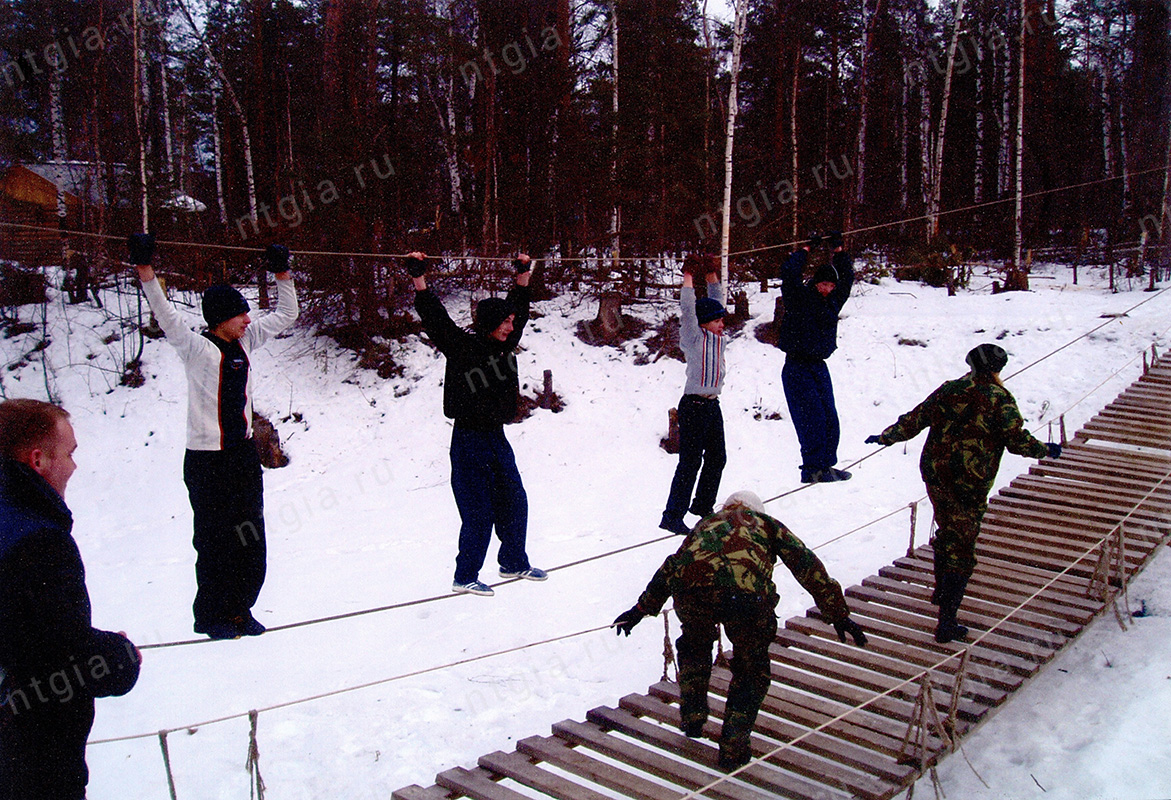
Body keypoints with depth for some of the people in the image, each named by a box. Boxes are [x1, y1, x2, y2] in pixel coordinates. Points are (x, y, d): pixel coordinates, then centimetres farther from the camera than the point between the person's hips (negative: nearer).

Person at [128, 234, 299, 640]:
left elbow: (285, 315, 17)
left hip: (244, 454, 6)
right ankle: (210, 615, 18)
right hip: (207, 461, -6)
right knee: (215, 541, 2)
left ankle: (239, 609, 23)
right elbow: (168, 318, -26)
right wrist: (146, 272, -34)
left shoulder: (245, 340, 8)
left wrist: (282, 275, 13)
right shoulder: (197, 349, -10)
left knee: (251, 538, 9)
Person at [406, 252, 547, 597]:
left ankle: (514, 562, 35)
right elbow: (435, 318, -22)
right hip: (470, 442, -8)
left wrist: (523, 275, 17)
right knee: (479, 513, -3)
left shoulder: (504, 344, 7)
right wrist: (419, 278, -29)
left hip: (497, 439, 8)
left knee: (514, 504, 16)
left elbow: (518, 307, 17)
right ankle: (465, 577, 12)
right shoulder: (462, 345, -12)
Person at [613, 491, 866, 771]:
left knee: (694, 647, 36)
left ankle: (692, 717, 42)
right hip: (747, 591, -2)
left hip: (691, 587, 2)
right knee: (752, 670, 24)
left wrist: (641, 609, 49)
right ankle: (733, 748, 25)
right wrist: (838, 615, 26)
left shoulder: (708, 522, 39)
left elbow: (671, 567, 43)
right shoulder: (767, 524, 34)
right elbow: (807, 565, 26)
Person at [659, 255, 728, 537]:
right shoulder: (694, 338, -9)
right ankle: (672, 516, -5)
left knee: (717, 457, 17)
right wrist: (690, 275, -10)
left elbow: (716, 299, 19)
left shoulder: (716, 336, 11)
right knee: (690, 462, -9)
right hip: (694, 406, -9)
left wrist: (712, 273, 12)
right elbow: (688, 307, -19)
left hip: (712, 405, 9)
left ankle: (703, 505, 35)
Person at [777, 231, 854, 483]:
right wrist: (807, 248, -11)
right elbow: (789, 273, -19)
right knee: (812, 418, -11)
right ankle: (812, 469, -7)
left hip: (819, 366, 7)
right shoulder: (800, 297, -6)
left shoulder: (833, 300, 11)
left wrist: (839, 249, 10)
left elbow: (847, 276, 19)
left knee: (829, 419, 5)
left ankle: (826, 465, 14)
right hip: (797, 369, -7)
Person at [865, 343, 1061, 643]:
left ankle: (941, 591, 45)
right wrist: (1046, 450, 9)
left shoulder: (947, 391, 8)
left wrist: (885, 437, 25)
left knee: (947, 531, 27)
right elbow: (1017, 440, -9)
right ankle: (947, 622, -4)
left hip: (934, 475, 6)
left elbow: (914, 420, 12)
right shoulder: (999, 399, -7)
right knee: (962, 549, -1)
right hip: (969, 484, -6)